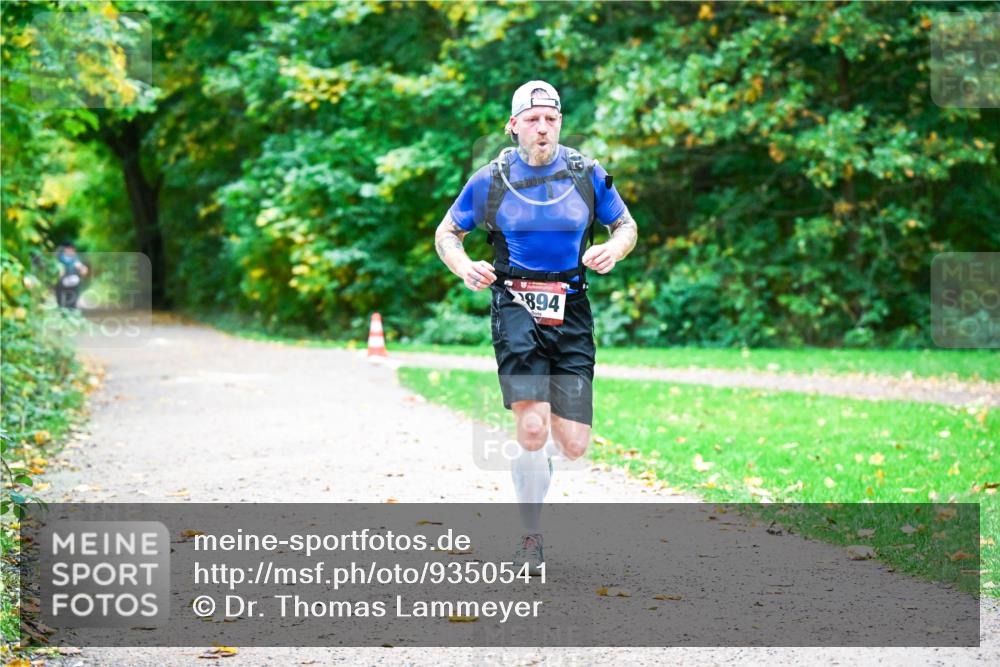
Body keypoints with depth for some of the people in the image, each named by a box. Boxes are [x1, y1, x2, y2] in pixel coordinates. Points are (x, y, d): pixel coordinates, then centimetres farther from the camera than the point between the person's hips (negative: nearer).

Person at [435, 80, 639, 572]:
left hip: (571, 311, 2)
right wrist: (464, 267, -9)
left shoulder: (587, 174, 3)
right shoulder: (491, 180, 1)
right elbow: (447, 232, 12)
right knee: (533, 427, -19)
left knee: (573, 447, -4)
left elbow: (627, 226, 15)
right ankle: (531, 537, 2)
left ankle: (540, 451, 36)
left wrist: (613, 249, -8)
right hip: (515, 306, -2)